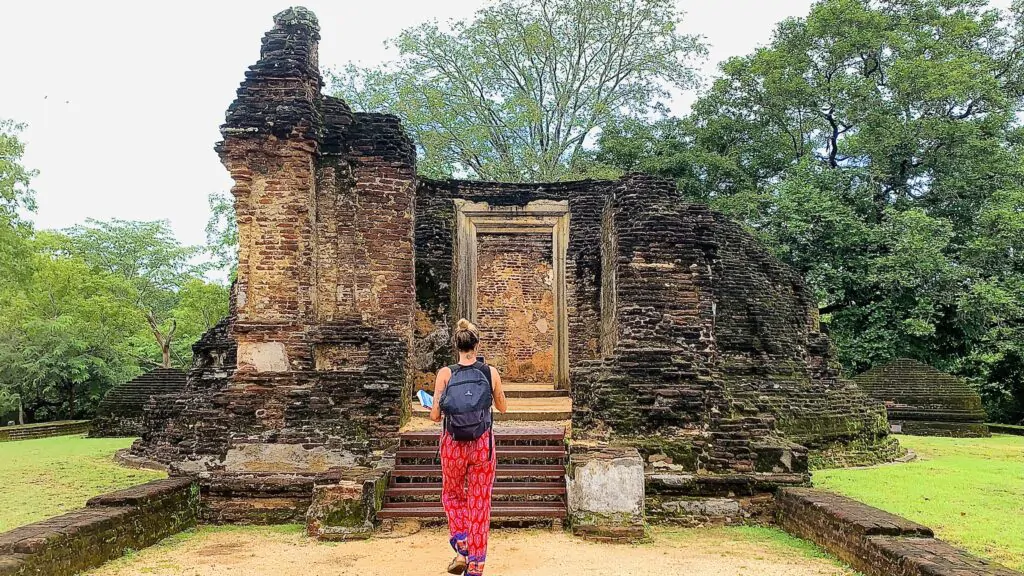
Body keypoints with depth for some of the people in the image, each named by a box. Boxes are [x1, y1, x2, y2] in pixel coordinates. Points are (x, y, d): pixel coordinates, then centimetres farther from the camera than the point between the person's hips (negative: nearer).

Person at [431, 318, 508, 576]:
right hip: (483, 444, 0)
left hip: (453, 444, 0)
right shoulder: (491, 372, -5)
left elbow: (435, 416, -6)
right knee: (480, 503, 11)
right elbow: (503, 407, 10)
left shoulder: (445, 374, -8)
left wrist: (433, 410, 15)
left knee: (452, 495, 24)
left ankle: (462, 550, 9)